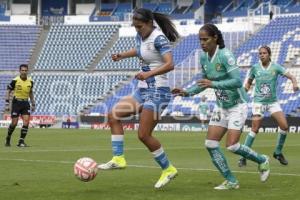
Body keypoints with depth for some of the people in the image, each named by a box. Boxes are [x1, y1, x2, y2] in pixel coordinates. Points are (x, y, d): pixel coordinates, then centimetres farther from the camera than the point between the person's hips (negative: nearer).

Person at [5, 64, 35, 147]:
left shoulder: (30, 81, 1)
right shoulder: (15, 80, -10)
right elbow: (8, 91, -2)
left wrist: (33, 104, 15)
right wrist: (7, 103, -8)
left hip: (25, 103, 3)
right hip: (16, 102, -3)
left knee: (26, 122, -10)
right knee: (14, 123, -2)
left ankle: (21, 141, -4)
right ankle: (8, 139, 22)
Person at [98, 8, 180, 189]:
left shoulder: (159, 38, -17)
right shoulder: (141, 36, 8)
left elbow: (169, 64, -31)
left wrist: (149, 74, -44)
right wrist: (122, 55, 16)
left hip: (157, 92, -9)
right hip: (143, 90, 9)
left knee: (144, 135, -10)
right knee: (114, 115, 1)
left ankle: (168, 169, 4)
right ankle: (118, 159, 1)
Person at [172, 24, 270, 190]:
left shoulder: (225, 55, -22)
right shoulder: (204, 58, 0)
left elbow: (237, 81, -30)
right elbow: (205, 82, 14)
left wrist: (213, 84, -37)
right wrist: (187, 92, 0)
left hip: (237, 106, -7)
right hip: (221, 106, 7)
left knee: (232, 146, -13)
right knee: (210, 144, -4)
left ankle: (262, 161, 15)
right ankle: (231, 181, 5)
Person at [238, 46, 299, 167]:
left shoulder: (275, 67, -3)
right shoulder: (255, 68, -1)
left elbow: (290, 76, -10)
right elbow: (249, 82, 12)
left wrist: (294, 83, -32)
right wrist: (244, 90, -7)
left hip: (273, 101, 2)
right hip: (259, 101, -2)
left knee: (284, 126, -9)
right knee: (255, 129, -13)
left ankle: (278, 153, 12)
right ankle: (243, 157, -6)